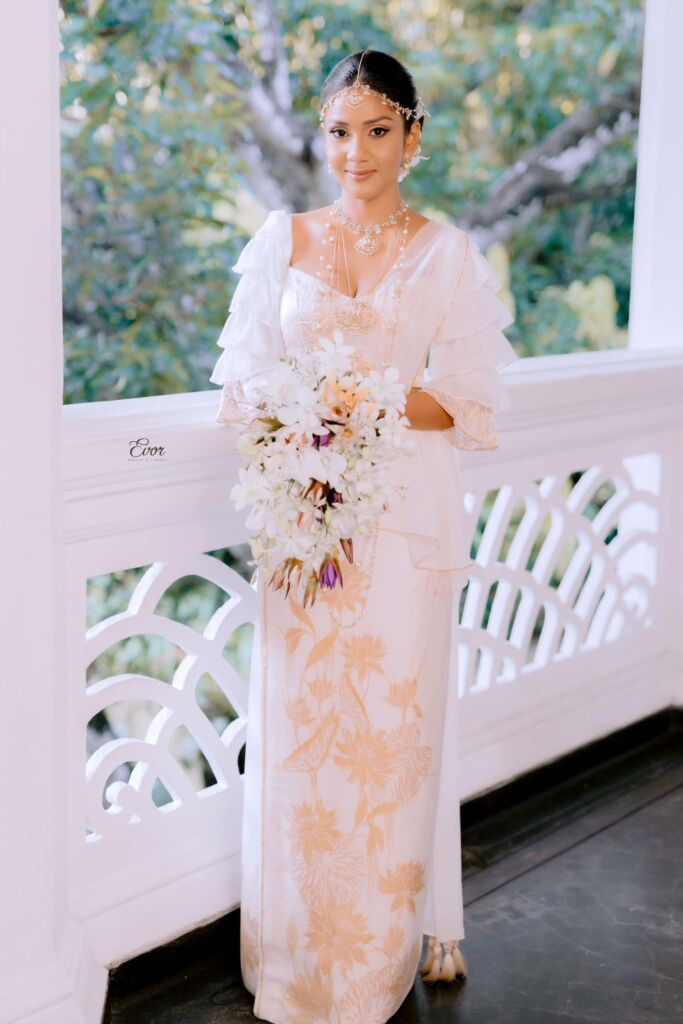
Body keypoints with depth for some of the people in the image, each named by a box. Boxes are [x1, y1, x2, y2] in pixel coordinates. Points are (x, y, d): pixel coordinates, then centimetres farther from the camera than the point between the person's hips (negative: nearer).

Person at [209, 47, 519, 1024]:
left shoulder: (448, 254, 3)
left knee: (398, 715, 2)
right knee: (299, 716, 3)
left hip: (405, 517, -1)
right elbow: (244, 377, 9)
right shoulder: (283, 238, 9)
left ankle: (403, 928, 21)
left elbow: (468, 401, -1)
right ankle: (304, 946, 18)